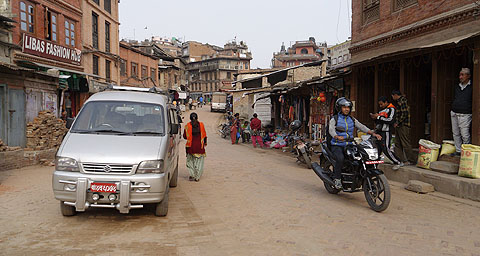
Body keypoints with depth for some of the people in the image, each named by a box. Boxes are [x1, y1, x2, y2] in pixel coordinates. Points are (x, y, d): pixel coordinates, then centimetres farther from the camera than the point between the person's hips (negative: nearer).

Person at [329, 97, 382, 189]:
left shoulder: (352, 120, 16)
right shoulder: (334, 119, 0)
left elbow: (362, 127, 5)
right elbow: (331, 130, -18)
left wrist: (373, 133, -11)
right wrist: (337, 137, -40)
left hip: (349, 145, 5)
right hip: (337, 146, -5)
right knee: (340, 158, -32)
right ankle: (337, 178, -15)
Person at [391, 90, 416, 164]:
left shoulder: (403, 101, -14)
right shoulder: (399, 101, 18)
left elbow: (404, 114, -21)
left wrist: (397, 122, -16)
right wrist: (396, 122, 17)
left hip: (403, 125, -10)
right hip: (399, 126, 10)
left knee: (405, 143, -5)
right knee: (397, 143, 11)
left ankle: (411, 160, 1)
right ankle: (400, 159, 15)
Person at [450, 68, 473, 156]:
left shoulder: (471, 87, -3)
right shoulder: (457, 87, 15)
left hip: (464, 115, -6)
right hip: (454, 114, 6)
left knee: (465, 135, -8)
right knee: (456, 133, 9)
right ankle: (458, 150, 17)